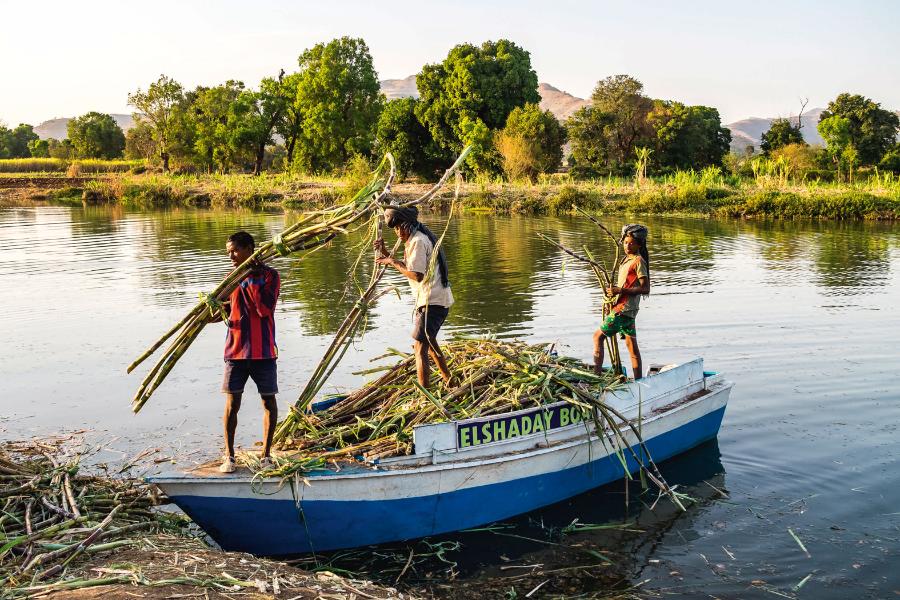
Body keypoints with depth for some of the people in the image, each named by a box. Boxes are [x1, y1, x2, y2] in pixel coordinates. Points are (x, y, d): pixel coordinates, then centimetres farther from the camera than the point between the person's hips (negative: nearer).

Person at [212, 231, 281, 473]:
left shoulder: (269, 275, -5)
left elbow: (264, 309, -17)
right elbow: (228, 309, 17)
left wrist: (249, 281, -17)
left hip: (263, 351, -3)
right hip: (236, 350, 3)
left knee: (268, 401, 5)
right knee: (232, 402, 2)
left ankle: (266, 454, 17)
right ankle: (229, 455, 13)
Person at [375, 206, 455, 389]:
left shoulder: (417, 242, -16)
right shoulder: (419, 238, 16)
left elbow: (416, 275, -22)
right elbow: (406, 266, 16)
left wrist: (393, 262, -12)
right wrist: (386, 254, 7)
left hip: (432, 301, -11)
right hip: (441, 299, 11)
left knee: (420, 348, -11)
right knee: (429, 341, 27)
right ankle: (448, 379, 37)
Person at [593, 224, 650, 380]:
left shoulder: (638, 261, -12)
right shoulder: (628, 259, 16)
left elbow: (645, 288, -19)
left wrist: (621, 290, -23)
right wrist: (614, 290, 10)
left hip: (623, 309, -10)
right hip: (628, 309, 10)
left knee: (598, 336, -5)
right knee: (632, 344, 10)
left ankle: (596, 374, -6)